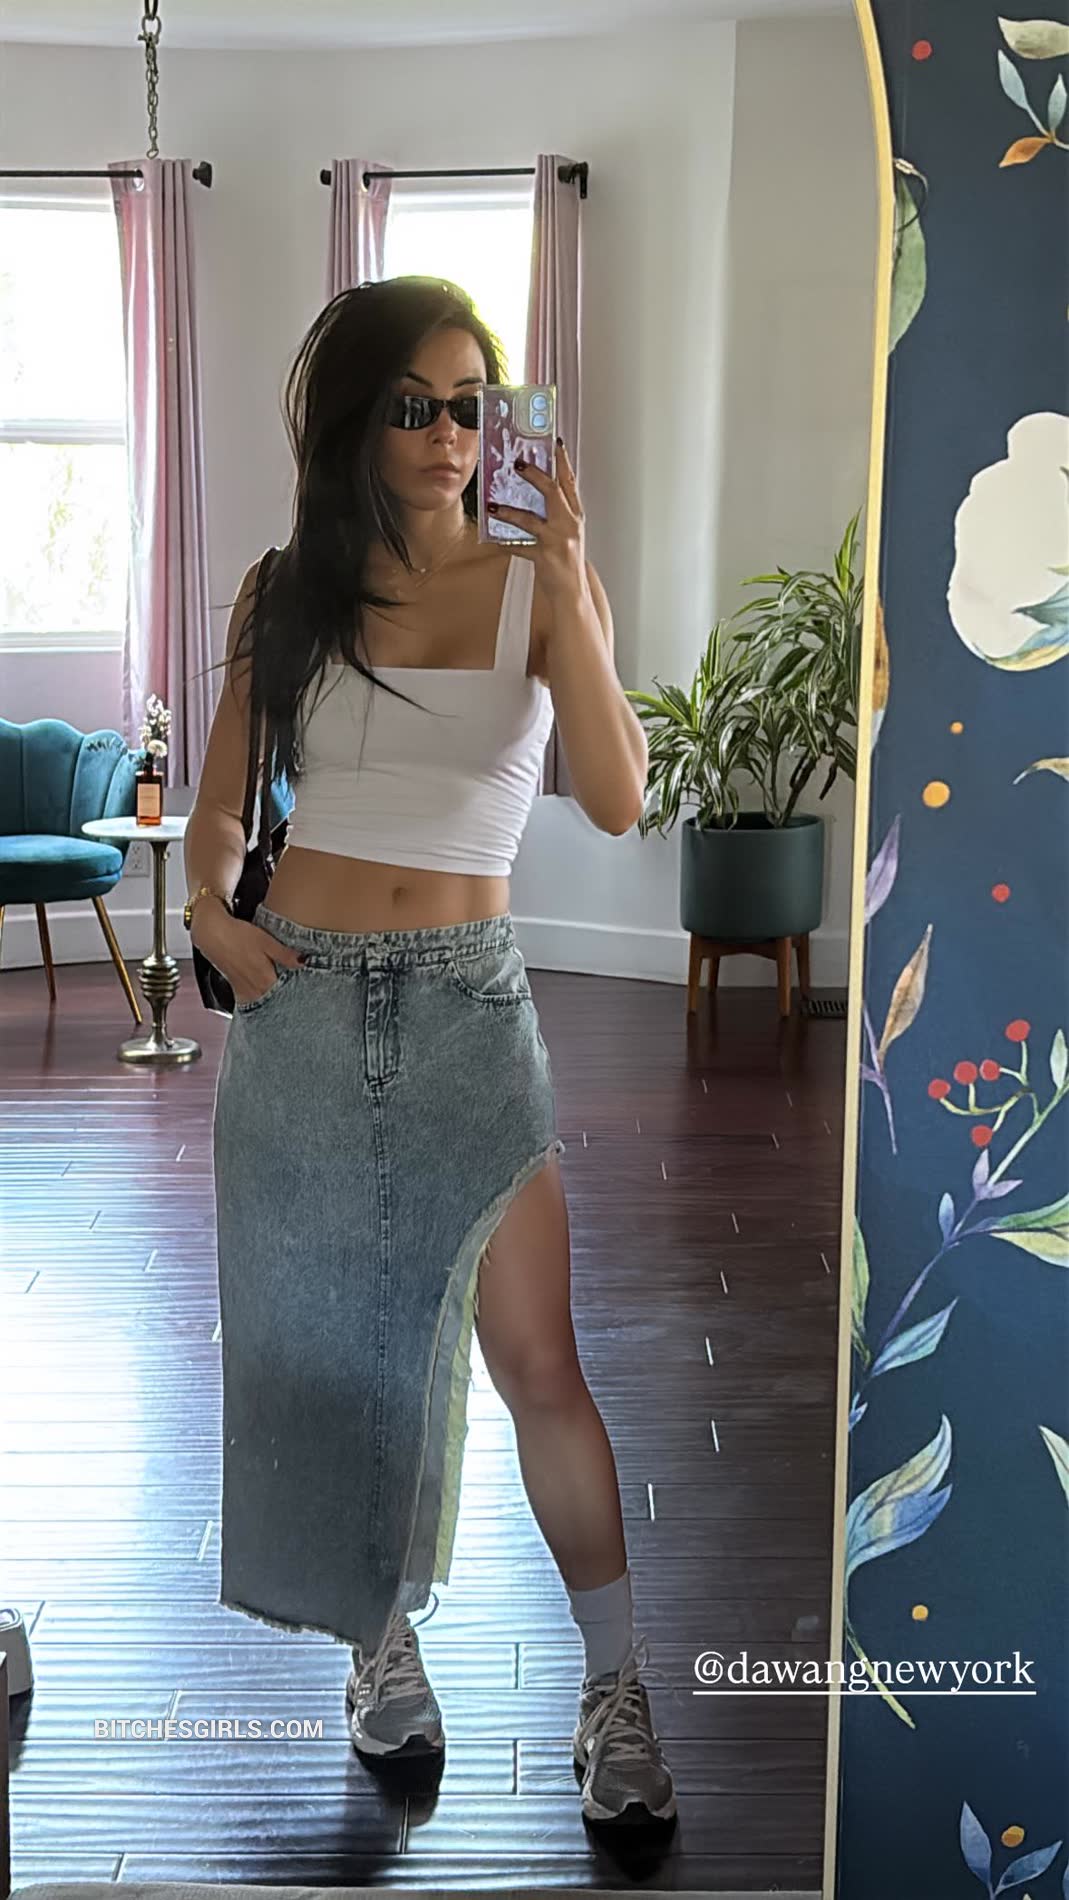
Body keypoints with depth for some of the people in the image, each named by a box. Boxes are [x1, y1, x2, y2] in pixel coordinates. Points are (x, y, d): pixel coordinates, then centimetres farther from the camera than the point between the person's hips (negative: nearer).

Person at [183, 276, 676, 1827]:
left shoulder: (540, 585, 0)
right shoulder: (287, 593, 5)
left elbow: (618, 800, -14)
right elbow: (222, 805, 15)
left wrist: (572, 588, -22)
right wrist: (212, 912, -5)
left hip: (471, 1003, -2)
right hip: (304, 1002, 2)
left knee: (536, 1358, -5)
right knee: (322, 1336, 11)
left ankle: (616, 1686, 11)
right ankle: (379, 1634, 31)